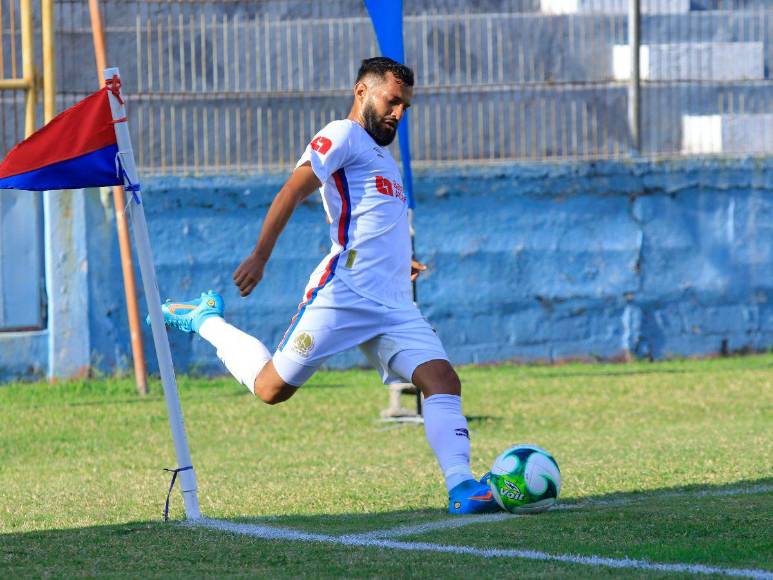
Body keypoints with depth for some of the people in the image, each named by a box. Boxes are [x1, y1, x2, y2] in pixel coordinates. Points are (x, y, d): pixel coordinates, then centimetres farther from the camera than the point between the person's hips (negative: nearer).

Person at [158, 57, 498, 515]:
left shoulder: (383, 157, 27)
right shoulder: (344, 136, 0)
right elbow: (292, 193, -10)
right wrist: (260, 257, -18)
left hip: (395, 305, 8)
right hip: (344, 293, -8)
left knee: (443, 380, -13)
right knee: (273, 388, 0)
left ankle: (461, 485, -22)